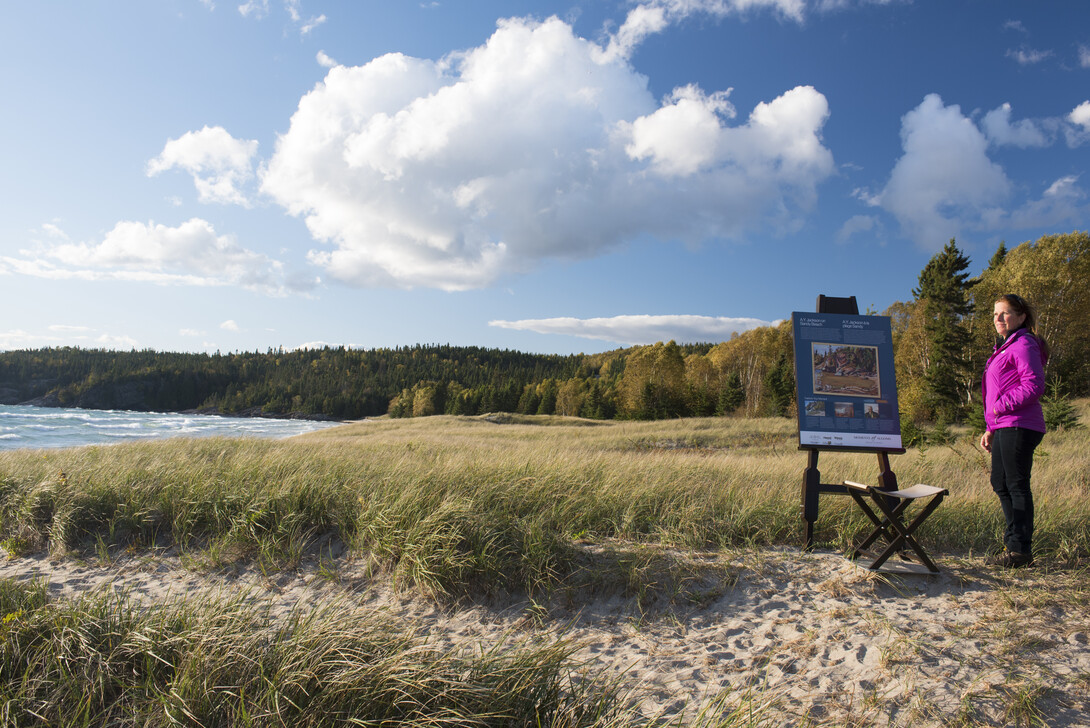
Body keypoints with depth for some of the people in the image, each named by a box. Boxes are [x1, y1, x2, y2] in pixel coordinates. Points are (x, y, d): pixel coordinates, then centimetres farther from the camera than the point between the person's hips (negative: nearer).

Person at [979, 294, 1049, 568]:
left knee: (1017, 485, -6)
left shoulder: (1024, 344, -7)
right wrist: (990, 429, 23)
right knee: (1001, 484, 14)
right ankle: (1013, 541, 23)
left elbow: (1034, 386, -19)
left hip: (1019, 426, -10)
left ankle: (1021, 549, 1)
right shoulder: (1005, 348, 23)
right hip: (1003, 427, 10)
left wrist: (1002, 405, -16)